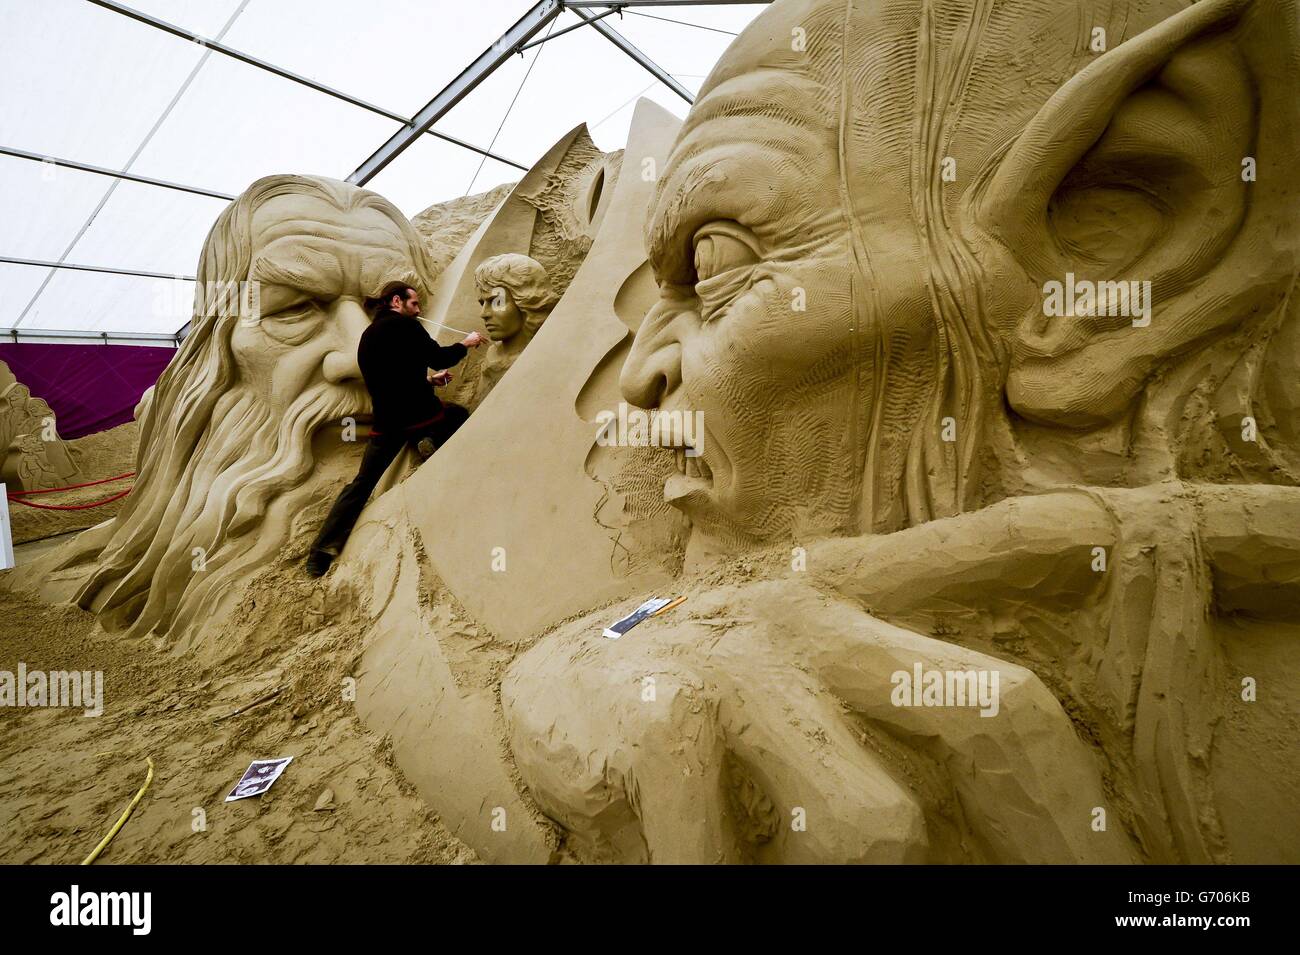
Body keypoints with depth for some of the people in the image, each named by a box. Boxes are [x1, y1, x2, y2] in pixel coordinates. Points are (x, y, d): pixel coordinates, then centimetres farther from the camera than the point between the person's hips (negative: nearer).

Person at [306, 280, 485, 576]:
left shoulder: (368, 335, 19)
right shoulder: (403, 325, -6)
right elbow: (439, 358, -7)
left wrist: (429, 380, 27)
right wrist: (465, 344, 11)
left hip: (386, 424, 6)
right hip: (419, 416, -6)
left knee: (361, 484, 11)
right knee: (461, 416, 26)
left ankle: (322, 552, 5)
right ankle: (433, 443, 2)